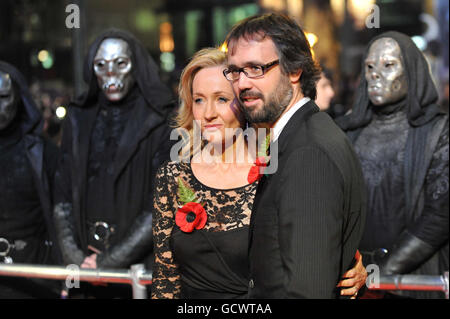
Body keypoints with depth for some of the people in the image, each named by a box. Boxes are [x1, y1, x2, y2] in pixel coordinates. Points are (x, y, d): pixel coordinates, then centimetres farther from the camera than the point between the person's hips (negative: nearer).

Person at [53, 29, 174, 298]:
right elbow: (63, 197, 5)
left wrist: (110, 261, -13)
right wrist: (73, 256, -8)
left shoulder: (160, 122, -6)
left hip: (140, 263, -3)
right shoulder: (79, 120, 7)